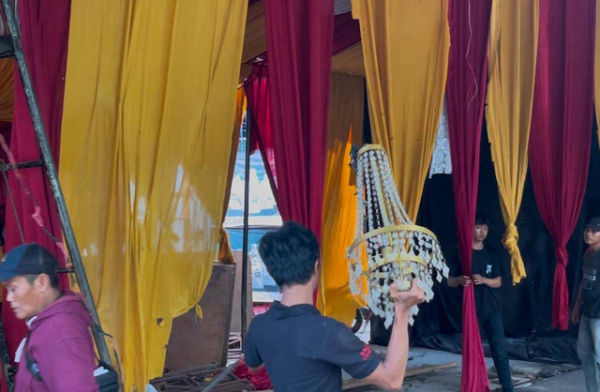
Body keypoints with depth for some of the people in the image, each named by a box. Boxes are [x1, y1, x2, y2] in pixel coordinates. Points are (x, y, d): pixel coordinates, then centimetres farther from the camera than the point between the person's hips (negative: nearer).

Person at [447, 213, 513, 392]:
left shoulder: (490, 253, 6)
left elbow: (498, 282, 5)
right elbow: (450, 281, 1)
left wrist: (483, 280, -15)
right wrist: (460, 280, -22)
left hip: (492, 309, 2)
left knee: (500, 350, -1)